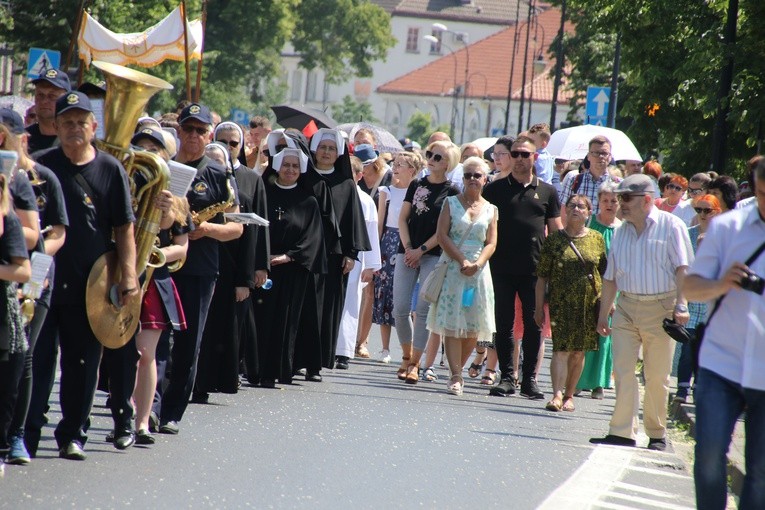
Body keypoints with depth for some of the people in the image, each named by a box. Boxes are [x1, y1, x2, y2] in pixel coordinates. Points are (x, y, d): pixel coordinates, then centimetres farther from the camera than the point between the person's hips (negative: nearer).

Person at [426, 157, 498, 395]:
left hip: (478, 270, 2)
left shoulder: (490, 210, 10)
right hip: (452, 268, -2)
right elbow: (442, 235, -3)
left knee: (473, 327, 0)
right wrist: (462, 260, -13)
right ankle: (456, 376, -11)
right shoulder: (451, 203, 5)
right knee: (452, 324, -9)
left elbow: (491, 243, 5)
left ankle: (457, 372, 14)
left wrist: (477, 264, -13)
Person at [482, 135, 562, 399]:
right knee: (504, 324, 1)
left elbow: (556, 230, 11)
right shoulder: (495, 189, 6)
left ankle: (530, 378, 10)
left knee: (534, 325, 2)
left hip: (535, 269, 0)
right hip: (502, 268, 0)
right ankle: (506, 377, 8)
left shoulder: (547, 192, 9)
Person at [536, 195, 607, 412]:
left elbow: (605, 274, 12)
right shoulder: (554, 240, 1)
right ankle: (557, 395, -18)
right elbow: (542, 276, 2)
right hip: (561, 303, -2)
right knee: (561, 349, -12)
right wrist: (539, 307, -1)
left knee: (579, 352, 7)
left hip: (589, 303, 2)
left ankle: (569, 395, 18)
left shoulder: (597, 239, 7)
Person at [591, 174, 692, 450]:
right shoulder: (621, 232, 13)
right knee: (622, 371, -5)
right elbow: (610, 277, 17)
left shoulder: (671, 226, -4)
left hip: (660, 307, -5)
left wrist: (681, 305, -17)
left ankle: (657, 434, 13)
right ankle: (622, 432, -6)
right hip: (626, 307, 5)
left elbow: (682, 268, -8)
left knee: (657, 377, 2)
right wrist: (603, 314, 15)